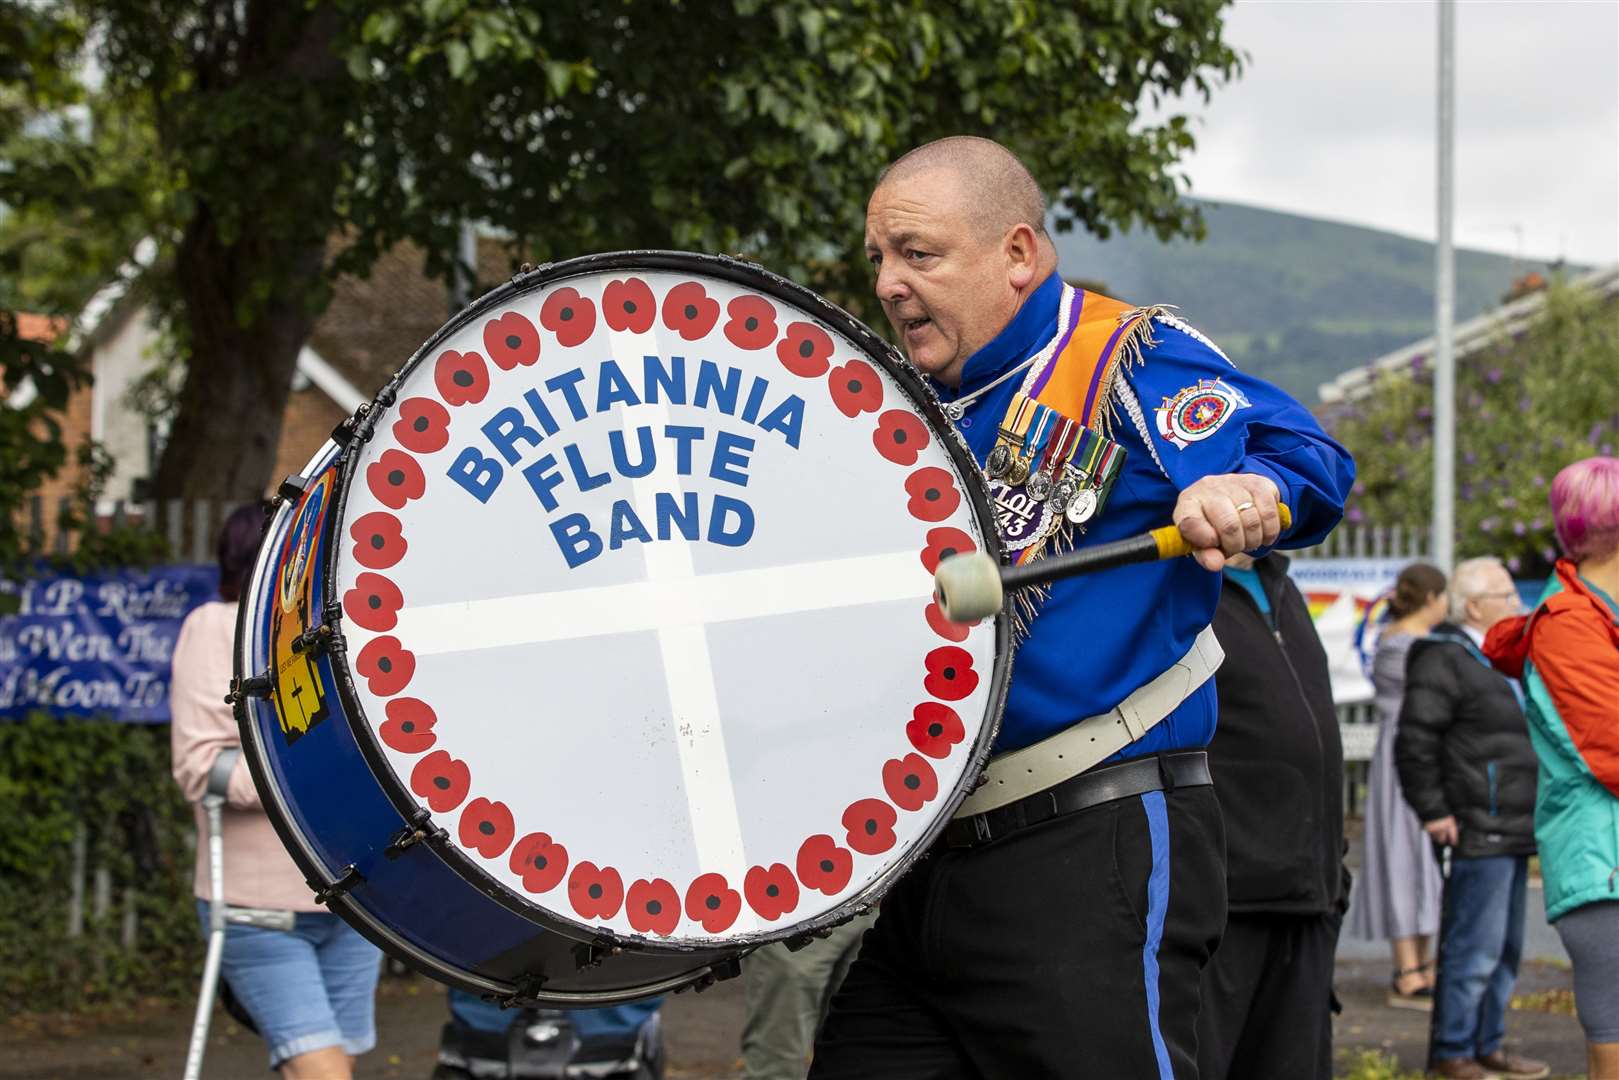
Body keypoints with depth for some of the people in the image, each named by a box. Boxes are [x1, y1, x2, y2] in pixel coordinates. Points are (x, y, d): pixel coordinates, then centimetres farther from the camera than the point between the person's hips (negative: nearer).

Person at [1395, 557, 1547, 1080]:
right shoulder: (1444, 659, -13)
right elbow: (1414, 741, -19)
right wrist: (1434, 812, -19)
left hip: (1512, 834, 10)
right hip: (1479, 836, -10)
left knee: (1506, 948, 15)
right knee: (1476, 950, -9)